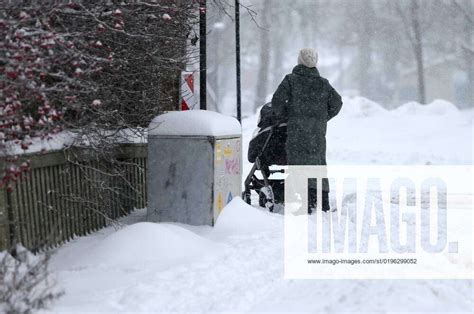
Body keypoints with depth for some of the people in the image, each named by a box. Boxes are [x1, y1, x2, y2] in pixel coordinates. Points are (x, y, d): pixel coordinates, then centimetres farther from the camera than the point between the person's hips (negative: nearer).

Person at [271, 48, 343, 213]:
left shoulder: (291, 80, -3)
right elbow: (337, 102, 7)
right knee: (318, 161, 16)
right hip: (318, 131, 4)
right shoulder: (323, 83, 7)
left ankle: (306, 203, -11)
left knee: (299, 162, -3)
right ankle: (324, 200, 20)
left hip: (297, 129, -4)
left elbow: (277, 101, -10)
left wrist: (284, 116, 7)